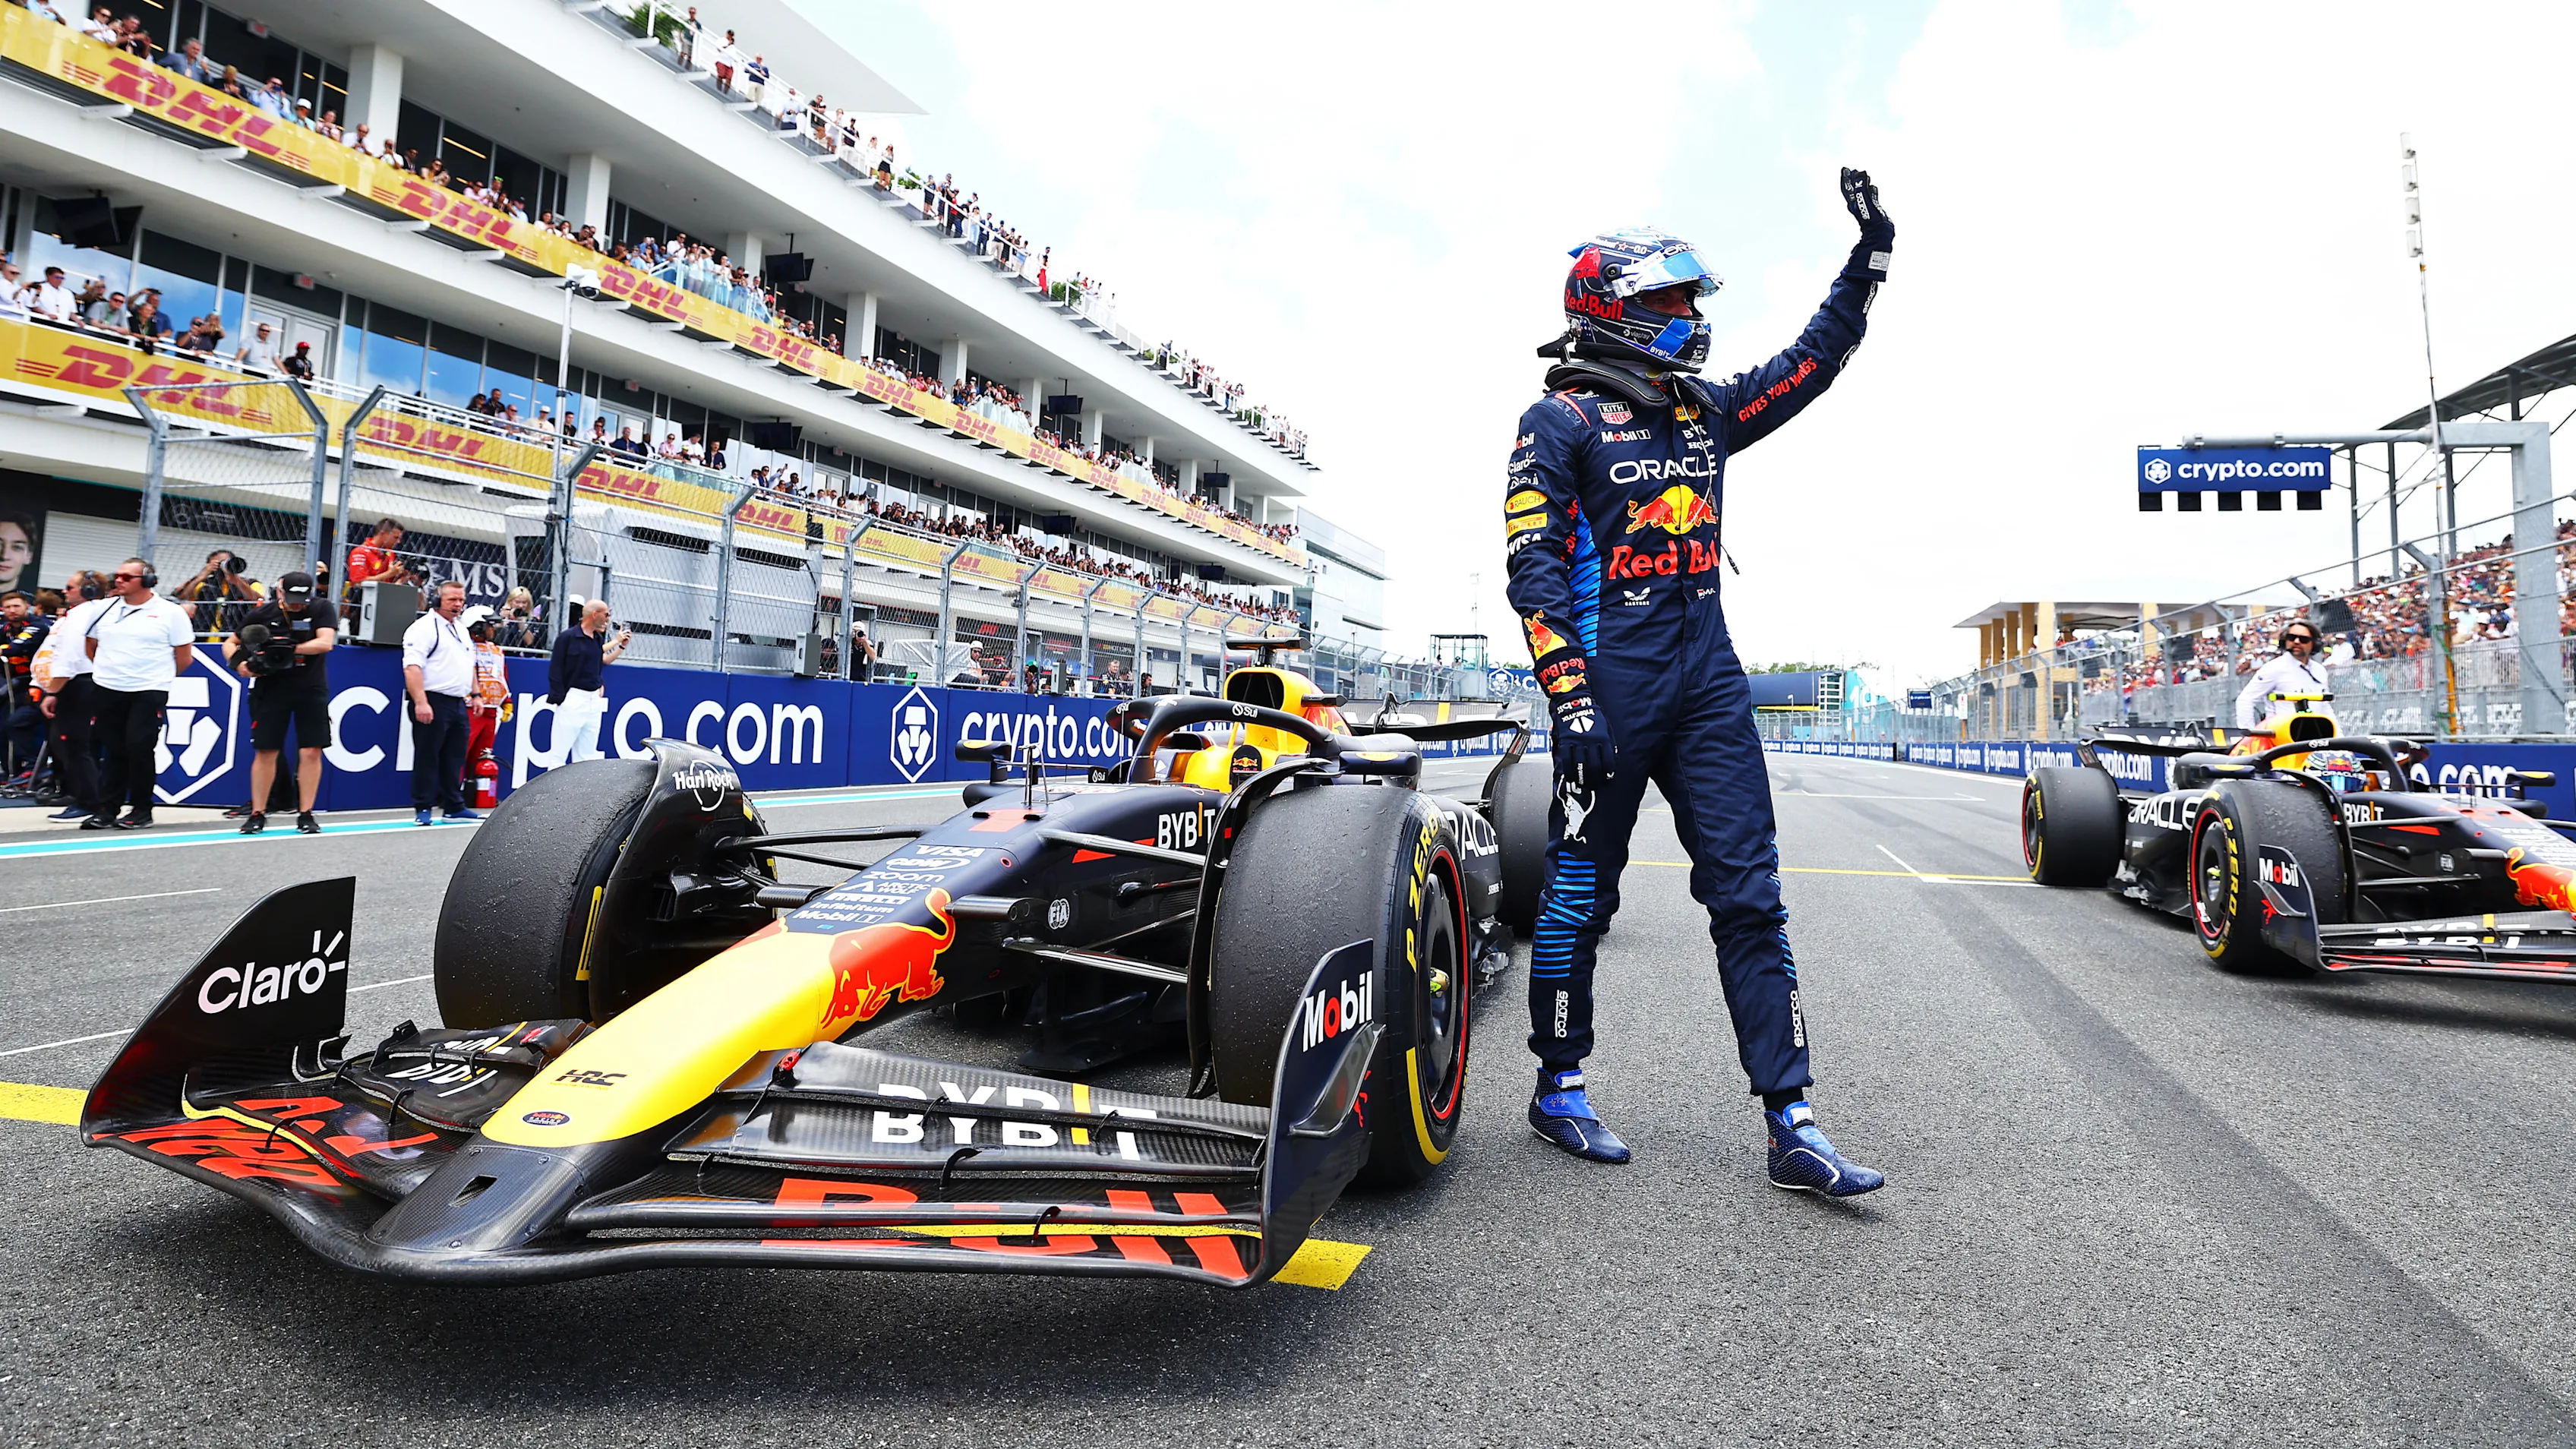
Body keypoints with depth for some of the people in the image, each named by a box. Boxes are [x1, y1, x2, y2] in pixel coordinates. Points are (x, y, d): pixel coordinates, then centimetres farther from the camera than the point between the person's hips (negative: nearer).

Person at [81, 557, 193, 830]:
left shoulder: (171, 613, -4)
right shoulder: (104, 610, 9)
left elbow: (184, 657, 0)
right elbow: (89, 646, 21)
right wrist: (110, 670, 16)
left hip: (149, 693, -4)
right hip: (105, 690, 4)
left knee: (139, 749, -7)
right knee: (114, 751, 8)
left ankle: (141, 810, 5)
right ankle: (106, 809, 13)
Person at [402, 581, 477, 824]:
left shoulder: (461, 631, 19)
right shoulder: (424, 627, -8)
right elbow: (412, 667, -17)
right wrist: (420, 702, -25)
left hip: (458, 704, 8)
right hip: (433, 702, -8)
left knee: (454, 758, 12)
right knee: (427, 757, -3)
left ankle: (454, 806, 19)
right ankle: (422, 808, 3)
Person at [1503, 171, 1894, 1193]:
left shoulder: (1705, 411, 18)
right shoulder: (1560, 422, -2)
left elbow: (1810, 365, 29)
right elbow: (1532, 569, -9)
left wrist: (1868, 260, 20)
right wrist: (1570, 700, -17)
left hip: (1708, 684, 6)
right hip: (1611, 684, -6)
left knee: (1750, 897, 1)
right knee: (1581, 891, 4)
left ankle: (1790, 1125, 5)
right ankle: (1559, 1088, 22)